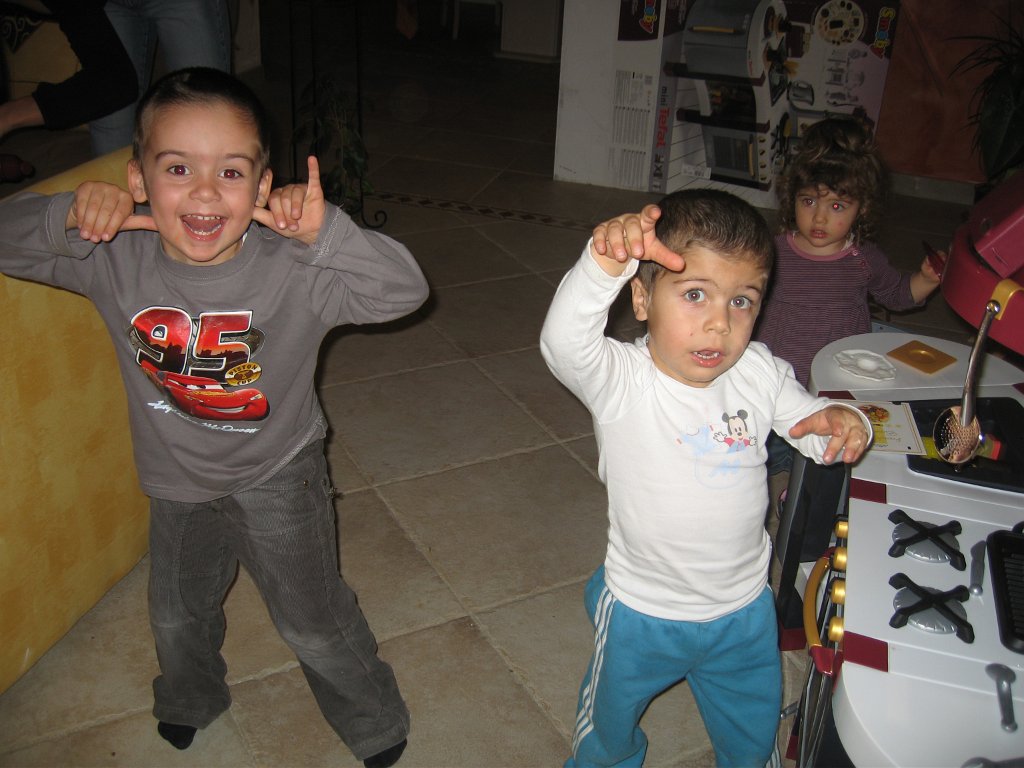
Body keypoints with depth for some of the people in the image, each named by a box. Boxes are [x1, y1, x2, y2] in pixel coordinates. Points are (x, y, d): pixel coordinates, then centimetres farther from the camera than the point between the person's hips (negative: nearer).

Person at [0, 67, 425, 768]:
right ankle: (190, 698, 64)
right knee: (178, 613, 29)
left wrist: (326, 233, -50)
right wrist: (67, 215, -31)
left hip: (278, 478, -4)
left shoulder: (292, 268, -29)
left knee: (314, 622, 15)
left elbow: (404, 291, -36)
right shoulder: (116, 259, -19)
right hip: (177, 482, 4)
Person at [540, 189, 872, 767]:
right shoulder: (621, 381, -27)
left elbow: (814, 429, -2)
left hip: (745, 609, 3)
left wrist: (842, 421, -26)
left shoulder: (761, 374, -13)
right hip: (643, 613, -2)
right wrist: (605, 262, -63)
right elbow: (564, 343, -46)